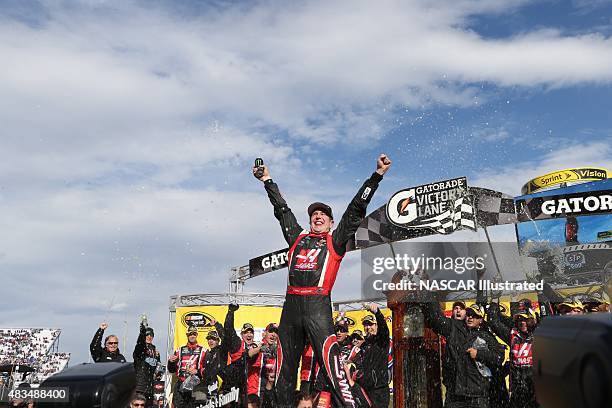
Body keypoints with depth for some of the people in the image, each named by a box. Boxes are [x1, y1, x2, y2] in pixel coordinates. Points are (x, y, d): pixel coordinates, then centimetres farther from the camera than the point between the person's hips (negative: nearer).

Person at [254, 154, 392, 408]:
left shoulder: (335, 241, 13)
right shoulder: (298, 237, 22)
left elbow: (356, 209, 9)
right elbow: (281, 209, 31)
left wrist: (377, 175, 6)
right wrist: (267, 180, 38)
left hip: (318, 305, -4)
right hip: (291, 304, 4)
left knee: (330, 361, -13)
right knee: (285, 365, 6)